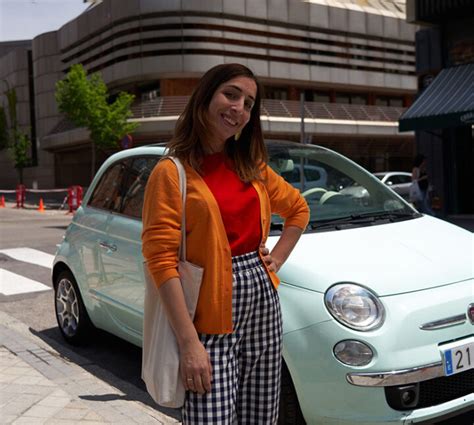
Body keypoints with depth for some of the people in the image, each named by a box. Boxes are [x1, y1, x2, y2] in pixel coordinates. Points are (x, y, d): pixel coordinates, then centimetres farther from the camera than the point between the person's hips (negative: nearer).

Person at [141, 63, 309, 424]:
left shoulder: (253, 166, 10)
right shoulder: (172, 172, -8)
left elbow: (298, 209, 24)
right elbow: (161, 260, -14)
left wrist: (277, 258, 8)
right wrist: (189, 342, -19)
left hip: (264, 302, 6)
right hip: (211, 319, -6)